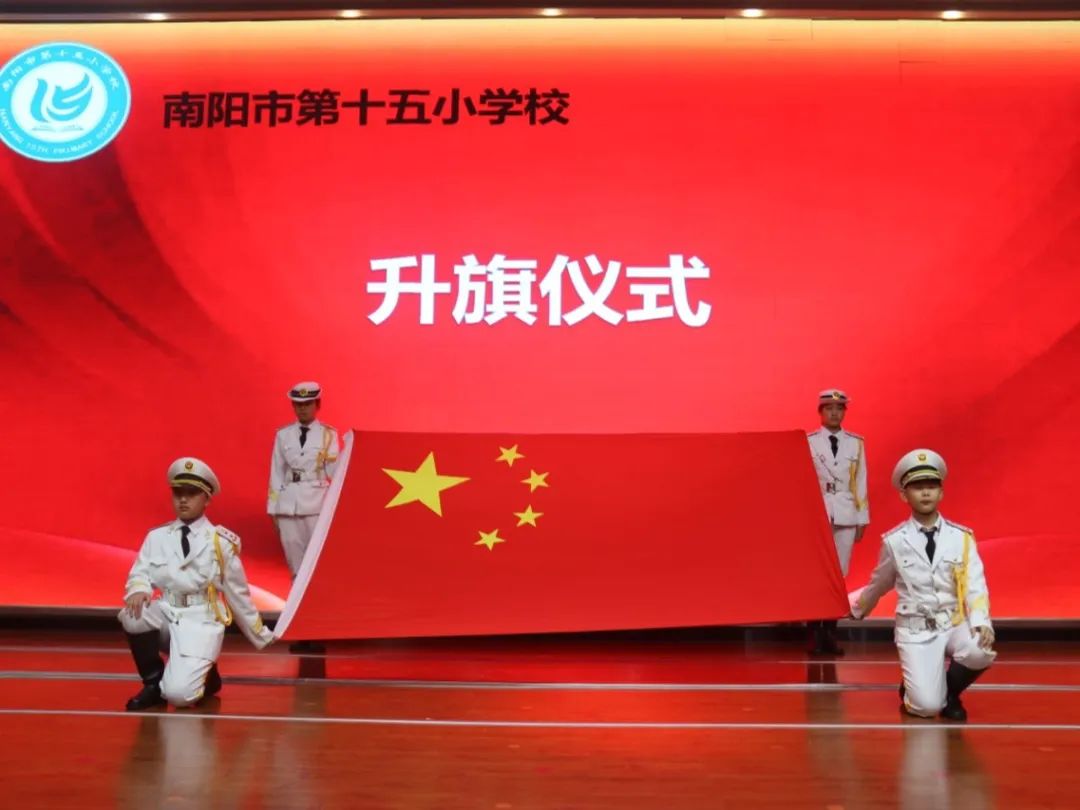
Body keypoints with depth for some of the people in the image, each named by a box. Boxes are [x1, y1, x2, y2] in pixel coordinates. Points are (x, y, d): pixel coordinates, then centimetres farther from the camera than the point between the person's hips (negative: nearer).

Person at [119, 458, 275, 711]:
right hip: (165, 615, 4)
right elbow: (140, 573, 0)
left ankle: (206, 676, 13)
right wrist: (138, 589, -25)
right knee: (133, 615, -30)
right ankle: (154, 681, -6)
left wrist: (261, 637, 10)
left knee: (178, 693, -24)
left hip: (201, 622, -3)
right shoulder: (157, 537, 6)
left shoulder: (221, 543, -1)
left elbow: (237, 593, 6)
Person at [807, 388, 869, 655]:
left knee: (839, 574, 4)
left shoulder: (856, 443, 6)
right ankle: (815, 634, 4)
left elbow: (861, 482, 6)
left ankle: (830, 632, 11)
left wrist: (862, 519, 5)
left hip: (846, 516, 2)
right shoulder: (808, 441, -1)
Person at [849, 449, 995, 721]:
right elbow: (878, 585, 13)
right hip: (916, 630, -2)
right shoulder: (894, 541, -3)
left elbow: (975, 585, -9)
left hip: (954, 623, 2)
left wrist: (981, 622, -27)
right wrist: (854, 610, 25)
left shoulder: (961, 537, -1)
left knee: (982, 651, -32)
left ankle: (950, 691, 1)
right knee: (927, 707, -18)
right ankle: (913, 686, 21)